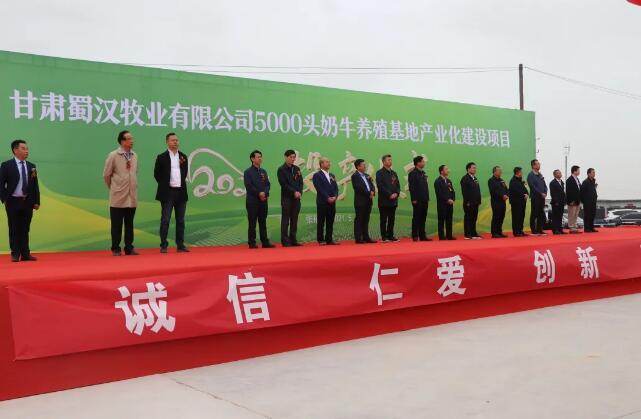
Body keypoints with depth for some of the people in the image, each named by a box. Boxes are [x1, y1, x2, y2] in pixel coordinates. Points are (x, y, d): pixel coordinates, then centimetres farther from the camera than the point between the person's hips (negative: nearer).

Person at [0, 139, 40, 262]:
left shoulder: (31, 166, 8)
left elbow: (35, 185, 10)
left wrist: (36, 201, 4)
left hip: (28, 201, 4)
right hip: (13, 201, -3)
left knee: (25, 229, 7)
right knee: (14, 229, 2)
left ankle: (25, 254, 11)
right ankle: (15, 254, 9)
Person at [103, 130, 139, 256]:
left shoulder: (135, 156, 6)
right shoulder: (113, 155, -6)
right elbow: (106, 175, 0)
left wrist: (133, 187, 13)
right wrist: (113, 188, 8)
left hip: (132, 197, 4)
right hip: (118, 198, -4)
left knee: (129, 224, 8)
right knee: (117, 225, 2)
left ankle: (129, 248, 15)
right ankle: (116, 249, 10)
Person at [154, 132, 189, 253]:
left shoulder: (183, 156, 10)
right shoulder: (162, 157, -2)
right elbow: (157, 174, 2)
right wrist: (165, 185, 4)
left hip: (181, 192, 4)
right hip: (168, 192, -4)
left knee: (180, 220, 6)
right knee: (165, 220, -2)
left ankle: (180, 245, 11)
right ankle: (163, 245, 2)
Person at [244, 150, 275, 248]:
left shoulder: (263, 171, 15)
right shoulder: (248, 172, -2)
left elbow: (267, 184, 9)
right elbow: (248, 186, -11)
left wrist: (265, 193, -10)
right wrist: (259, 193, -16)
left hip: (263, 200, 5)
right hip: (252, 200, -5)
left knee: (263, 222, 7)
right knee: (252, 223, -2)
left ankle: (265, 242, 10)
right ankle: (252, 243, 1)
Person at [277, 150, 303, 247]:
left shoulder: (297, 169, 14)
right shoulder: (281, 170, -3)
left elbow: (301, 182, 11)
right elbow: (284, 184, -11)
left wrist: (299, 192, -6)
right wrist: (294, 192, -15)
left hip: (297, 198, 5)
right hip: (286, 198, -5)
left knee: (294, 220, 6)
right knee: (285, 220, -3)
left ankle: (293, 240, 10)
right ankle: (285, 241, -2)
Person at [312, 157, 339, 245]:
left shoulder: (332, 176, 18)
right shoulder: (317, 175, -3)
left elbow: (336, 188, 13)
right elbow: (319, 188, -12)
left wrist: (335, 197, -5)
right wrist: (327, 198, -16)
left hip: (332, 202, 6)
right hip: (322, 202, -6)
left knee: (330, 222, 6)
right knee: (321, 222, -2)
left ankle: (329, 239, 11)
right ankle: (321, 240, 2)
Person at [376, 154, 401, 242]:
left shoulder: (394, 173, 17)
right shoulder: (380, 173, -4)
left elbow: (398, 185, 14)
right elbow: (380, 186, -12)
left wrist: (396, 193, -5)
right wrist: (389, 194, -15)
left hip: (393, 200, 6)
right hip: (384, 201, -6)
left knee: (391, 219, 7)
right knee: (384, 220, -1)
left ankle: (390, 236, 12)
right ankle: (384, 237, 2)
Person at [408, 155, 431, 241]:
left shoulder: (423, 173, 17)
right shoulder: (412, 173, -8)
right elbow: (412, 187, -13)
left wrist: (427, 198, 13)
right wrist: (414, 199, -18)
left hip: (424, 200, 8)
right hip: (417, 200, -8)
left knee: (423, 218, 9)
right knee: (416, 218, -3)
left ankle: (422, 236, 14)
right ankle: (415, 236, 1)